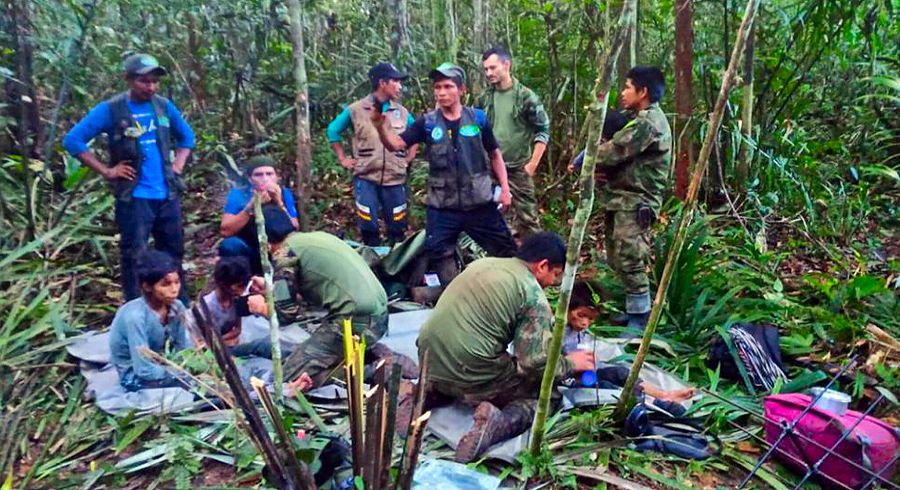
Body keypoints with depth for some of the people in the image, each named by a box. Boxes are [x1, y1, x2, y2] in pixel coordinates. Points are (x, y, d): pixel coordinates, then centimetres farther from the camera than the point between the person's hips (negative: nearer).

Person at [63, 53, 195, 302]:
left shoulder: (164, 106, 6)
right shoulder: (110, 109, -7)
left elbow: (187, 135, 21)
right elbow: (73, 140, -7)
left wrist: (178, 165, 8)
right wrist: (106, 171, -10)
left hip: (167, 195, 5)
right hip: (133, 198, -5)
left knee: (173, 253, 14)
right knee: (134, 256, -1)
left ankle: (181, 307, 28)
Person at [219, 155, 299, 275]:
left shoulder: (284, 194, -9)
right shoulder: (238, 195, -12)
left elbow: (294, 231, -17)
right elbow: (225, 231, -23)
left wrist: (280, 204, -29)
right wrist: (251, 206, -32)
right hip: (247, 254, -1)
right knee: (230, 244, -29)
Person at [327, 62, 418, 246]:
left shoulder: (402, 112, 6)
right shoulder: (356, 110, -2)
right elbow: (333, 130, 10)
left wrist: (409, 158, 11)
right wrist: (342, 159, 6)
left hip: (395, 179, 3)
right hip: (365, 179, -2)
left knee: (397, 228, 7)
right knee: (368, 227, -1)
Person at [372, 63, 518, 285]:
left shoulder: (478, 118, 0)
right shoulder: (427, 123, -1)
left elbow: (494, 154, 9)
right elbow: (396, 143, -9)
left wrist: (504, 187, 2)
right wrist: (381, 126, -29)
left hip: (479, 203, 0)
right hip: (442, 207, 0)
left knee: (506, 251, 8)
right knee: (441, 256, 4)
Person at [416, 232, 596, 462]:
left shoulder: (482, 263, 14)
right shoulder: (533, 294, -7)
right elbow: (536, 362, -12)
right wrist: (570, 364, 9)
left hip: (430, 362, 7)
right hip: (471, 376, -7)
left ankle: (432, 392, 13)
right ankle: (499, 423, -14)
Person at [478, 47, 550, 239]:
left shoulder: (525, 96, -8)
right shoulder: (484, 98, 6)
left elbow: (543, 130, -6)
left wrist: (532, 163, -11)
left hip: (518, 168, -4)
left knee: (526, 216, -2)